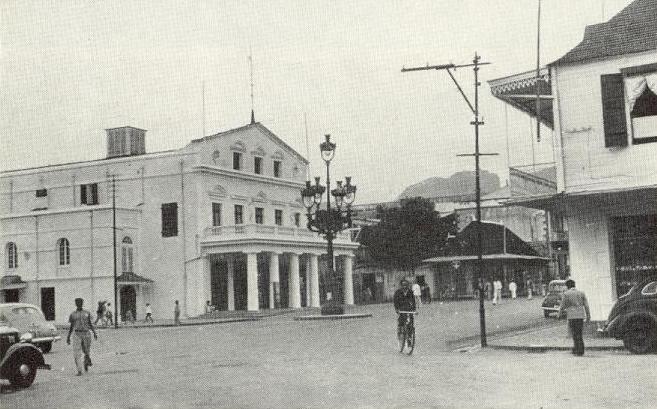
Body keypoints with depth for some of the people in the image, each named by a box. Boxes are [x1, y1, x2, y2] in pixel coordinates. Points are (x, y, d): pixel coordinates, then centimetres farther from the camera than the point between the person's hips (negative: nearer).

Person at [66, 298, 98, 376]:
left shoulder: (87, 313, 9)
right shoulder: (73, 314, 8)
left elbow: (90, 324, 11)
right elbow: (71, 326, 14)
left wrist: (94, 332, -2)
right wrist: (68, 337, 10)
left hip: (86, 333, 1)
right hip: (77, 334, -1)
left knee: (87, 353, 6)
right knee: (76, 354, -12)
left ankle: (86, 364, 37)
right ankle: (79, 371, -9)